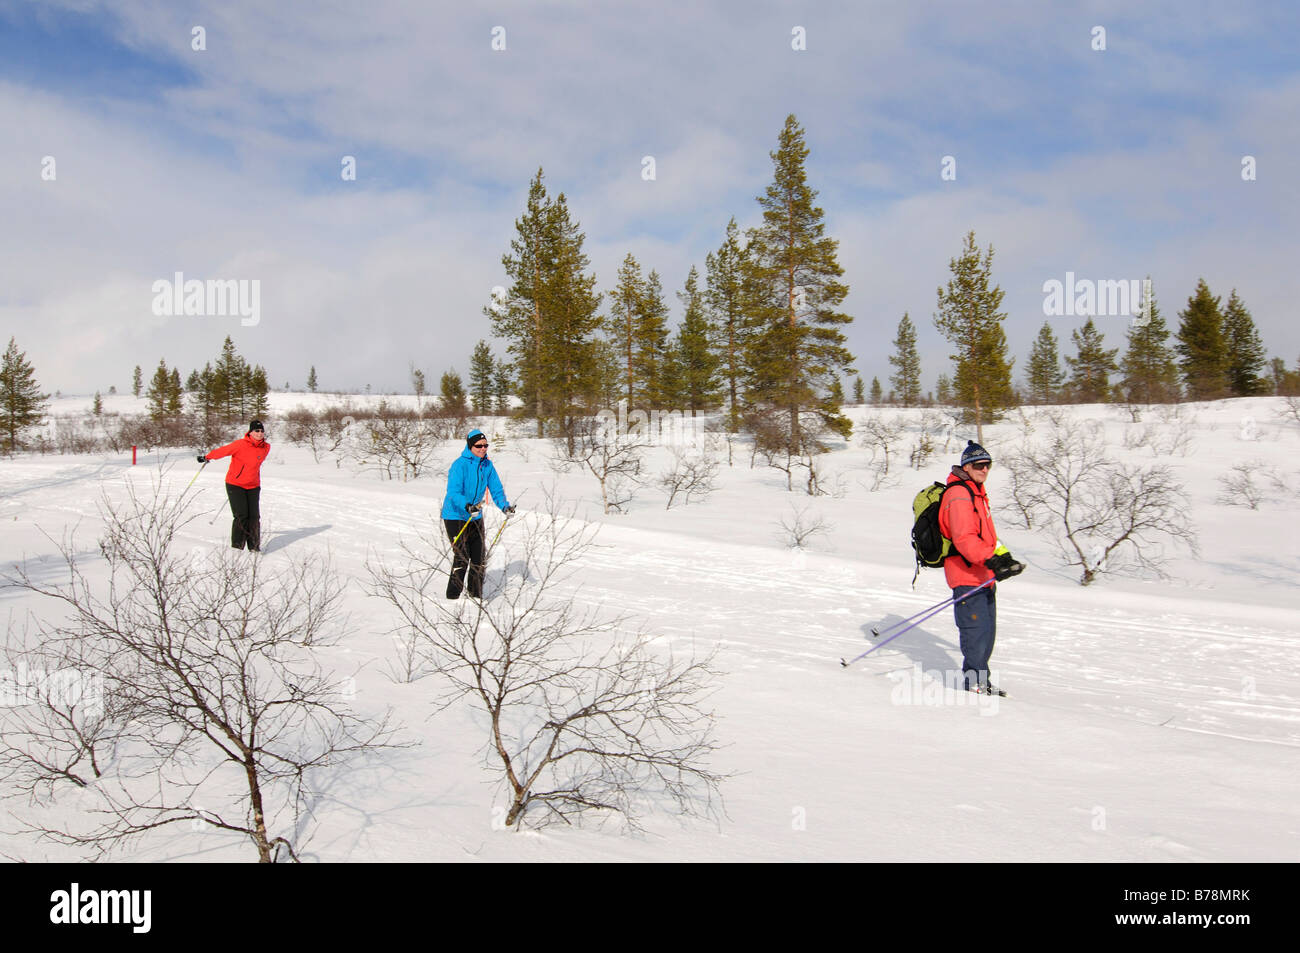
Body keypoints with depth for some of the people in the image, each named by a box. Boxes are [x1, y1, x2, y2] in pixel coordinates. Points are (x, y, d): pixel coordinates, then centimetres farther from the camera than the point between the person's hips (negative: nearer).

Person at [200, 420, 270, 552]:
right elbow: (223, 451, -5)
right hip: (235, 485, -4)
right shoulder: (241, 444, -16)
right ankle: (237, 546, 3)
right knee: (241, 516, -10)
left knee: (254, 517, -2)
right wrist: (207, 457, 4)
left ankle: (254, 546, 9)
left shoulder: (266, 448, 0)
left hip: (253, 486, 4)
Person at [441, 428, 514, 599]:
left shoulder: (487, 465, 1)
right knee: (462, 557, -11)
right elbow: (453, 492, -28)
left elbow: (496, 489, 4)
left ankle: (476, 595, 21)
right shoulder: (460, 465, -19)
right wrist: (467, 506, -46)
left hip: (476, 517, 6)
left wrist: (505, 506, -15)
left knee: (479, 557, 8)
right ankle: (453, 596, 0)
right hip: (455, 516, -6)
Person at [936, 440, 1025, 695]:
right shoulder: (959, 495, -16)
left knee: (987, 631, 15)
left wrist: (1003, 556, 13)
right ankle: (975, 683, 2)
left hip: (983, 576, 10)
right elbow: (964, 539, -26)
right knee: (977, 630, -8)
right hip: (967, 575, -10)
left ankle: (979, 681, 24)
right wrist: (992, 560, -32)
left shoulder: (977, 493, 18)